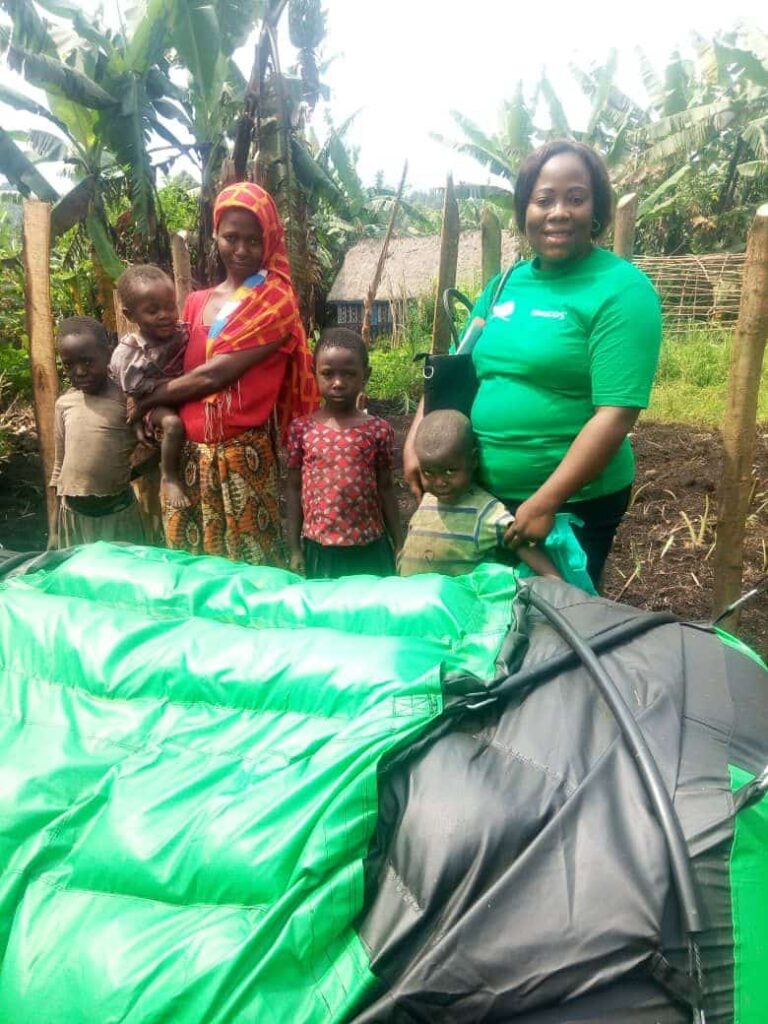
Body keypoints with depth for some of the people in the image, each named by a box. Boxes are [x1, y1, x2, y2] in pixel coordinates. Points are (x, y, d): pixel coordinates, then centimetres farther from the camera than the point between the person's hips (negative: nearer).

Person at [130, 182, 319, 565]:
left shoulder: (276, 300, -7)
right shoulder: (197, 302, 12)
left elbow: (213, 374, -13)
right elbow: (181, 369, 13)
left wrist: (148, 400, -3)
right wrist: (159, 409, -8)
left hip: (241, 452, -5)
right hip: (190, 450, 6)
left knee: (248, 560, 3)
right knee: (191, 557, 14)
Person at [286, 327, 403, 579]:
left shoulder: (378, 430, -3)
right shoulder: (301, 429, -3)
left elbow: (385, 488, 4)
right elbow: (294, 488, 2)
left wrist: (399, 545, 5)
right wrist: (294, 549, 2)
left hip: (370, 547, 0)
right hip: (319, 548, 0)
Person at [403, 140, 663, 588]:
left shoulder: (622, 289, -13)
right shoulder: (504, 284, 6)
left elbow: (617, 414, -20)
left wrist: (544, 503, -22)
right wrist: (415, 442, -3)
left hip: (574, 501, -6)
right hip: (484, 494, 6)